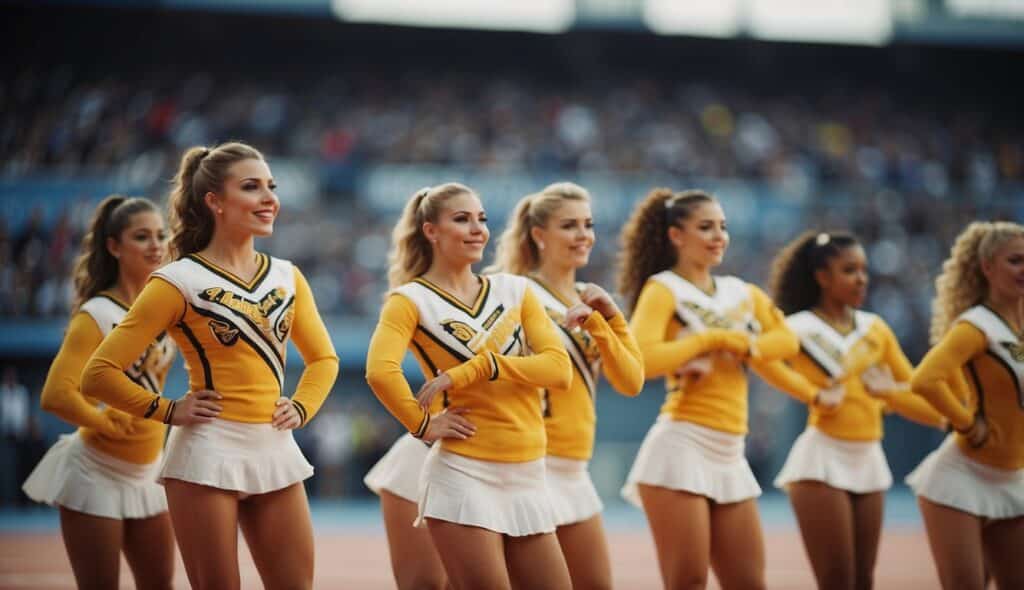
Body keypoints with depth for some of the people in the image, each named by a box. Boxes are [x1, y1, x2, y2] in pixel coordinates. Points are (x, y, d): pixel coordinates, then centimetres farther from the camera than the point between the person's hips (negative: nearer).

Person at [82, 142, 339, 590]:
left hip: (275, 451, 5)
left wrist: (301, 408, 8)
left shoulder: (287, 277, 8)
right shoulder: (180, 281, -7)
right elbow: (99, 374, -8)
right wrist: (168, 411, -7)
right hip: (210, 451, -5)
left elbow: (323, 358, 24)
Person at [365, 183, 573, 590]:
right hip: (464, 475, -5)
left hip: (527, 476, 5)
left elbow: (559, 368, -3)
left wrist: (475, 369, -12)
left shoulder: (514, 291, 11)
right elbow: (380, 370, -22)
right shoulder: (412, 299, -3)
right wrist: (422, 426, -13)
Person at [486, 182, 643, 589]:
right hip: (534, 464, -8)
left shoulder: (590, 301, 13)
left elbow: (631, 381, 5)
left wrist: (607, 319, -6)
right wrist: (567, 325, -21)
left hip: (575, 468, 8)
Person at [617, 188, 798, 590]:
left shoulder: (740, 293, 17)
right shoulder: (663, 289, -4)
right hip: (682, 447, -7)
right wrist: (711, 339, -11)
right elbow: (642, 359, -20)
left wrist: (729, 347, -11)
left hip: (730, 455, 7)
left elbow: (787, 341, 2)